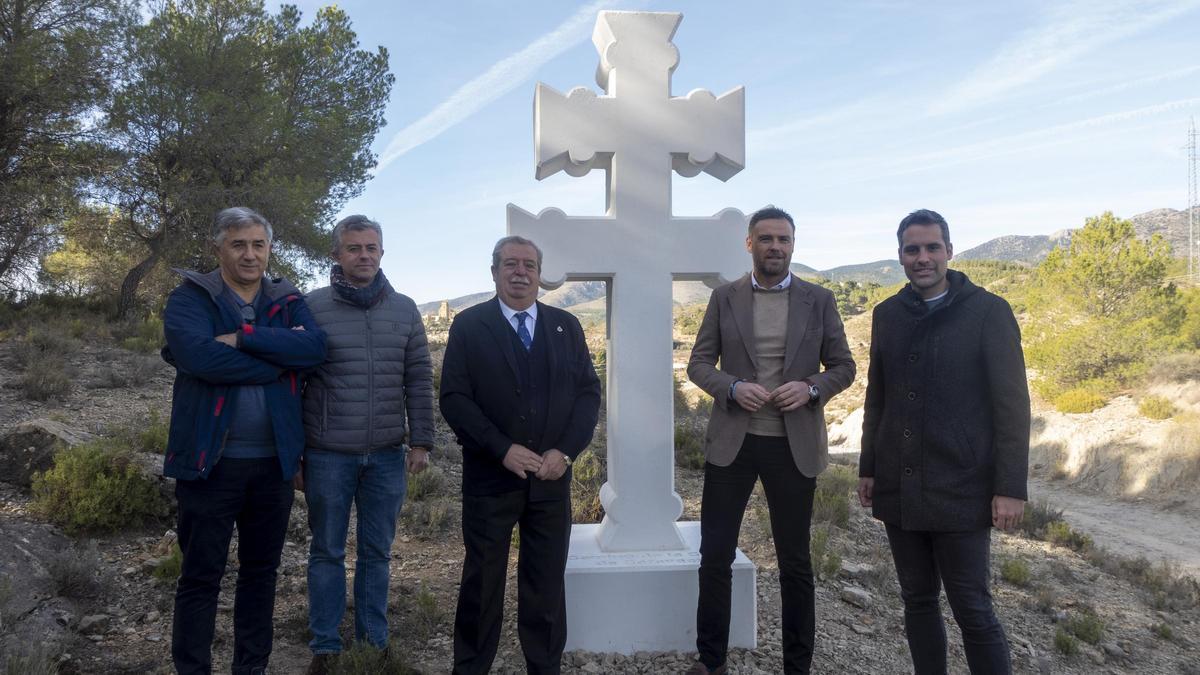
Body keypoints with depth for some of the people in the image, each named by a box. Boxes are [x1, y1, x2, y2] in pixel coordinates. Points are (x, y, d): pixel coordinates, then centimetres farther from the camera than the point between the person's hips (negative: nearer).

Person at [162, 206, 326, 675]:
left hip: (274, 460, 4)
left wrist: (244, 337, -20)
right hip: (211, 459, -3)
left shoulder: (289, 302, 7)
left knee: (261, 571, 15)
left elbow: (314, 348, -12)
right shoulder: (190, 298, -3)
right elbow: (199, 355, -22)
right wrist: (280, 356, -15)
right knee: (201, 576, 8)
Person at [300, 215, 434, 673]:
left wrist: (421, 442, 1)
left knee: (377, 553, 12)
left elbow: (419, 381, 5)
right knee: (327, 553, 10)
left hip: (388, 455, 2)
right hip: (328, 454, -2)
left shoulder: (404, 310, 5)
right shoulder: (313, 307, -3)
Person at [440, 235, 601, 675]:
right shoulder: (468, 325, 1)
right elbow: (454, 398, -6)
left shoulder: (566, 326, 9)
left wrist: (565, 451, -8)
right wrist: (503, 450, -16)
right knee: (482, 582, 9)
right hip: (489, 477, -2)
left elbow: (589, 392, 5)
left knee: (547, 583, 9)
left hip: (552, 477, 2)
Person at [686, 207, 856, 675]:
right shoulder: (724, 298, 4)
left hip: (793, 445, 0)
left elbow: (844, 367, 6)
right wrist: (733, 387, -16)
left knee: (795, 561, 10)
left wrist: (811, 388, -15)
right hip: (732, 441, 1)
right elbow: (698, 363, 3)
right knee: (715, 555, 6)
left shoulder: (819, 300, 4)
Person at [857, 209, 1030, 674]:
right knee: (917, 600, 13)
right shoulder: (887, 314, 8)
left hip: (959, 490, -4)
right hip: (898, 488, 5)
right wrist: (868, 467, 12)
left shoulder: (988, 311, -5)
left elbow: (1012, 405, -7)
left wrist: (1011, 488, -11)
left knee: (973, 610, 1)